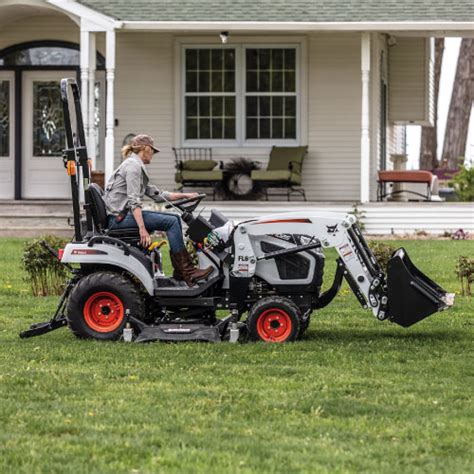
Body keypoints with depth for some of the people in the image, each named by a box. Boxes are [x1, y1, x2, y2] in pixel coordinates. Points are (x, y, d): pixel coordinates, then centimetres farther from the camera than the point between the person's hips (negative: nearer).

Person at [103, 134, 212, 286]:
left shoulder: (136, 165, 21)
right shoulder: (133, 165, -11)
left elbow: (156, 194, 23)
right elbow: (133, 201, -20)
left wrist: (184, 195, 18)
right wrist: (143, 229, -26)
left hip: (123, 214, 11)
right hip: (120, 216, -11)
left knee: (175, 219, 10)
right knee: (171, 222, -16)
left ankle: (180, 273, 8)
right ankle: (188, 273, -15)